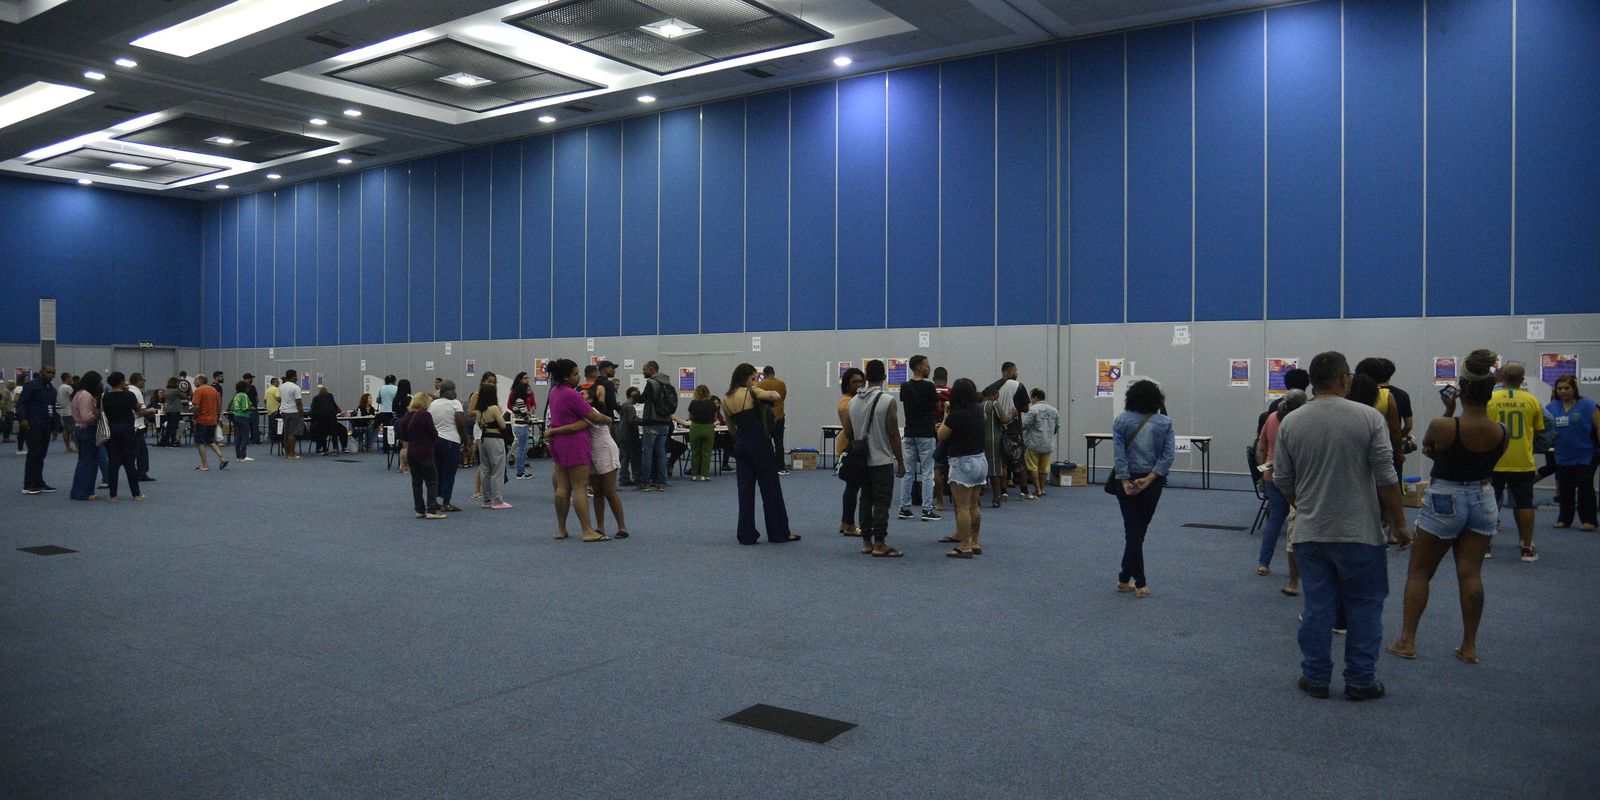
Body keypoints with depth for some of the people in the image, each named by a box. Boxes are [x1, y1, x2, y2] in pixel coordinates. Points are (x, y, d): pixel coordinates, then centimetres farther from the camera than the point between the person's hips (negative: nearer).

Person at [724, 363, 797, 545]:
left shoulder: (725, 400, 8)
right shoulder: (752, 392, -9)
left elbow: (731, 428, 13)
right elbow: (775, 396, -10)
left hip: (741, 445, 6)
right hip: (760, 443, -5)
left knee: (745, 490, 9)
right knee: (771, 489, 4)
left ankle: (746, 534, 8)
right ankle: (779, 532, 11)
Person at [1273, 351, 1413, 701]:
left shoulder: (1290, 422, 1)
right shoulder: (1369, 418, -8)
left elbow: (1282, 481, 6)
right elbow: (1386, 479, -8)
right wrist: (1399, 524, 0)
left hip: (1309, 534, 3)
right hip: (1359, 533, -3)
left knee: (1317, 607, 10)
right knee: (1364, 606, 9)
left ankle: (1315, 678, 16)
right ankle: (1360, 681, 14)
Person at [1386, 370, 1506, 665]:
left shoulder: (1442, 426, -19)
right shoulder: (1502, 433, -5)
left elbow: (1427, 446, 3)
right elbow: (1479, 459, 9)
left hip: (1445, 501, -4)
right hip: (1483, 499, 4)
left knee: (1418, 573, 6)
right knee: (1471, 574, 8)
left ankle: (1407, 641, 8)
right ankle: (1469, 646, 12)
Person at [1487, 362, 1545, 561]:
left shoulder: (1489, 399, -6)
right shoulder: (1532, 400, -2)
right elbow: (1538, 431, 8)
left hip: (1494, 463, -1)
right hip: (1523, 463, 1)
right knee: (1524, 504, 8)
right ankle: (1527, 548, 12)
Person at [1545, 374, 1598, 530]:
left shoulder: (1587, 405, -8)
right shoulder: (1552, 407, 2)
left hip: (1585, 456, -4)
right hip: (1563, 457, 4)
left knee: (1585, 488, 0)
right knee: (1565, 490, 11)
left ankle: (1588, 520, 9)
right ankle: (1564, 519, 21)